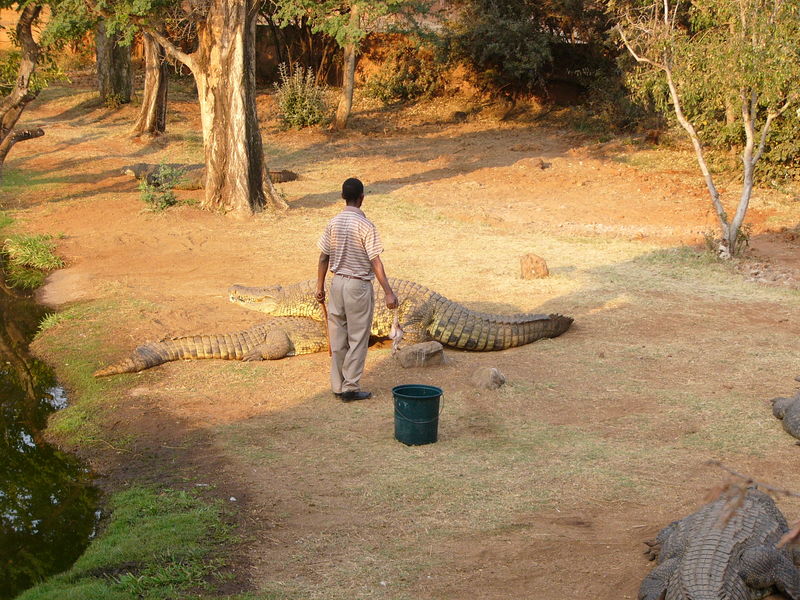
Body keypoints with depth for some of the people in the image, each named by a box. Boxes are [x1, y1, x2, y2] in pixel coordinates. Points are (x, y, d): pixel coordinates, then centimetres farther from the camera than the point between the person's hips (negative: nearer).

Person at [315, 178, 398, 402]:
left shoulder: (334, 222, 1)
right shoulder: (365, 225, -15)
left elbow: (324, 258, 6)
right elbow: (375, 262, -18)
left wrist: (320, 287, 16)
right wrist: (389, 293, -16)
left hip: (337, 283, 6)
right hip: (359, 285, -5)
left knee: (338, 339, 12)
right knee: (357, 339, 4)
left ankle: (338, 386, 18)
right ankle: (350, 387, 6)